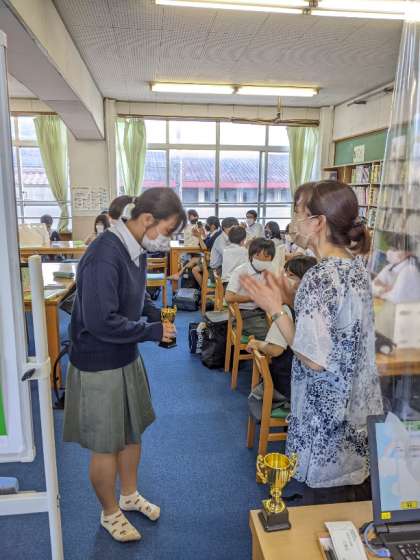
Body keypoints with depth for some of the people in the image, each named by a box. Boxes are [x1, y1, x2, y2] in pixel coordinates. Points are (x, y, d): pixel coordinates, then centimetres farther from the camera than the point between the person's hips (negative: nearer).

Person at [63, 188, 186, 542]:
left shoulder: (136, 249, 0)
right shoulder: (104, 256, -28)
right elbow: (101, 321, -29)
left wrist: (157, 313, -2)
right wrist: (153, 331, -20)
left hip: (127, 357, 8)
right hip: (99, 365, -8)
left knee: (132, 432, 23)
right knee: (106, 446, 12)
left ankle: (129, 495, 47)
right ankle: (110, 513, 37)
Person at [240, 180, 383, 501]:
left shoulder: (320, 278, -26)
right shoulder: (356, 264, 1)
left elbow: (314, 359, -24)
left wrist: (275, 309, -18)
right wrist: (291, 298, 4)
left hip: (330, 416, -8)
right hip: (361, 409, 8)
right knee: (360, 497, 25)